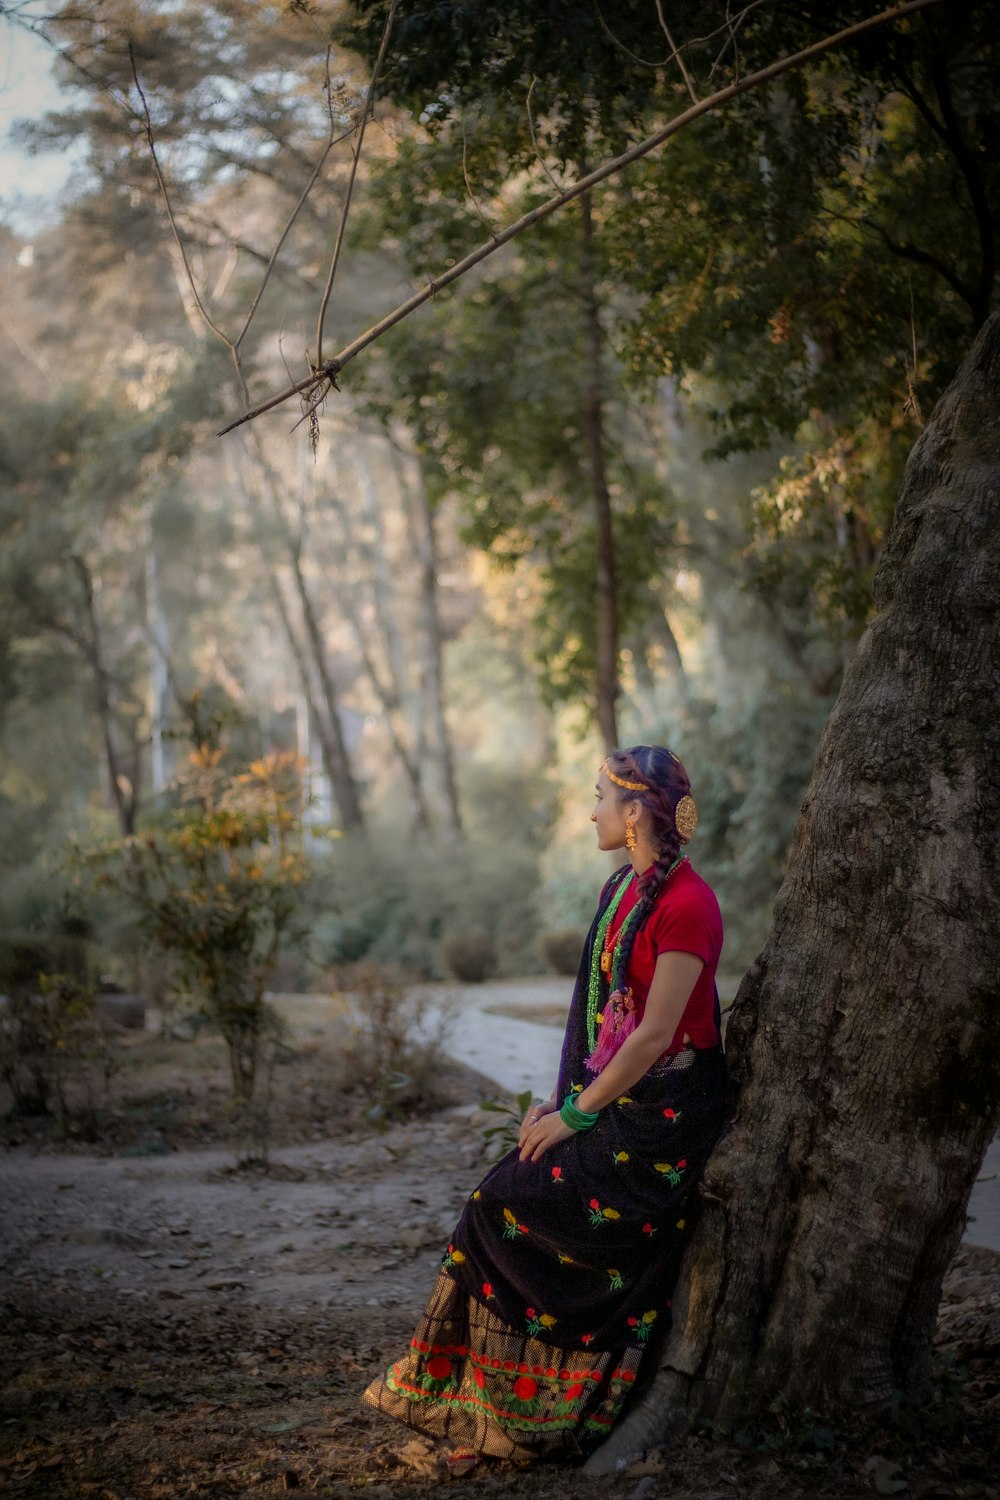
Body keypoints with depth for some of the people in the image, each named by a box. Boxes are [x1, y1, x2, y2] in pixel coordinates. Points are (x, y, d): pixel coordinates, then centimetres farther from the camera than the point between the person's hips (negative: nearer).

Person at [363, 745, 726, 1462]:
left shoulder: (686, 904, -18)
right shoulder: (624, 888, 10)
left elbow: (655, 1033, -19)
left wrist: (576, 1114, -14)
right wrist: (561, 1098, 8)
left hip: (662, 1113, -8)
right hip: (609, 1097, 8)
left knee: (508, 1205, -12)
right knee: (509, 1199, -4)